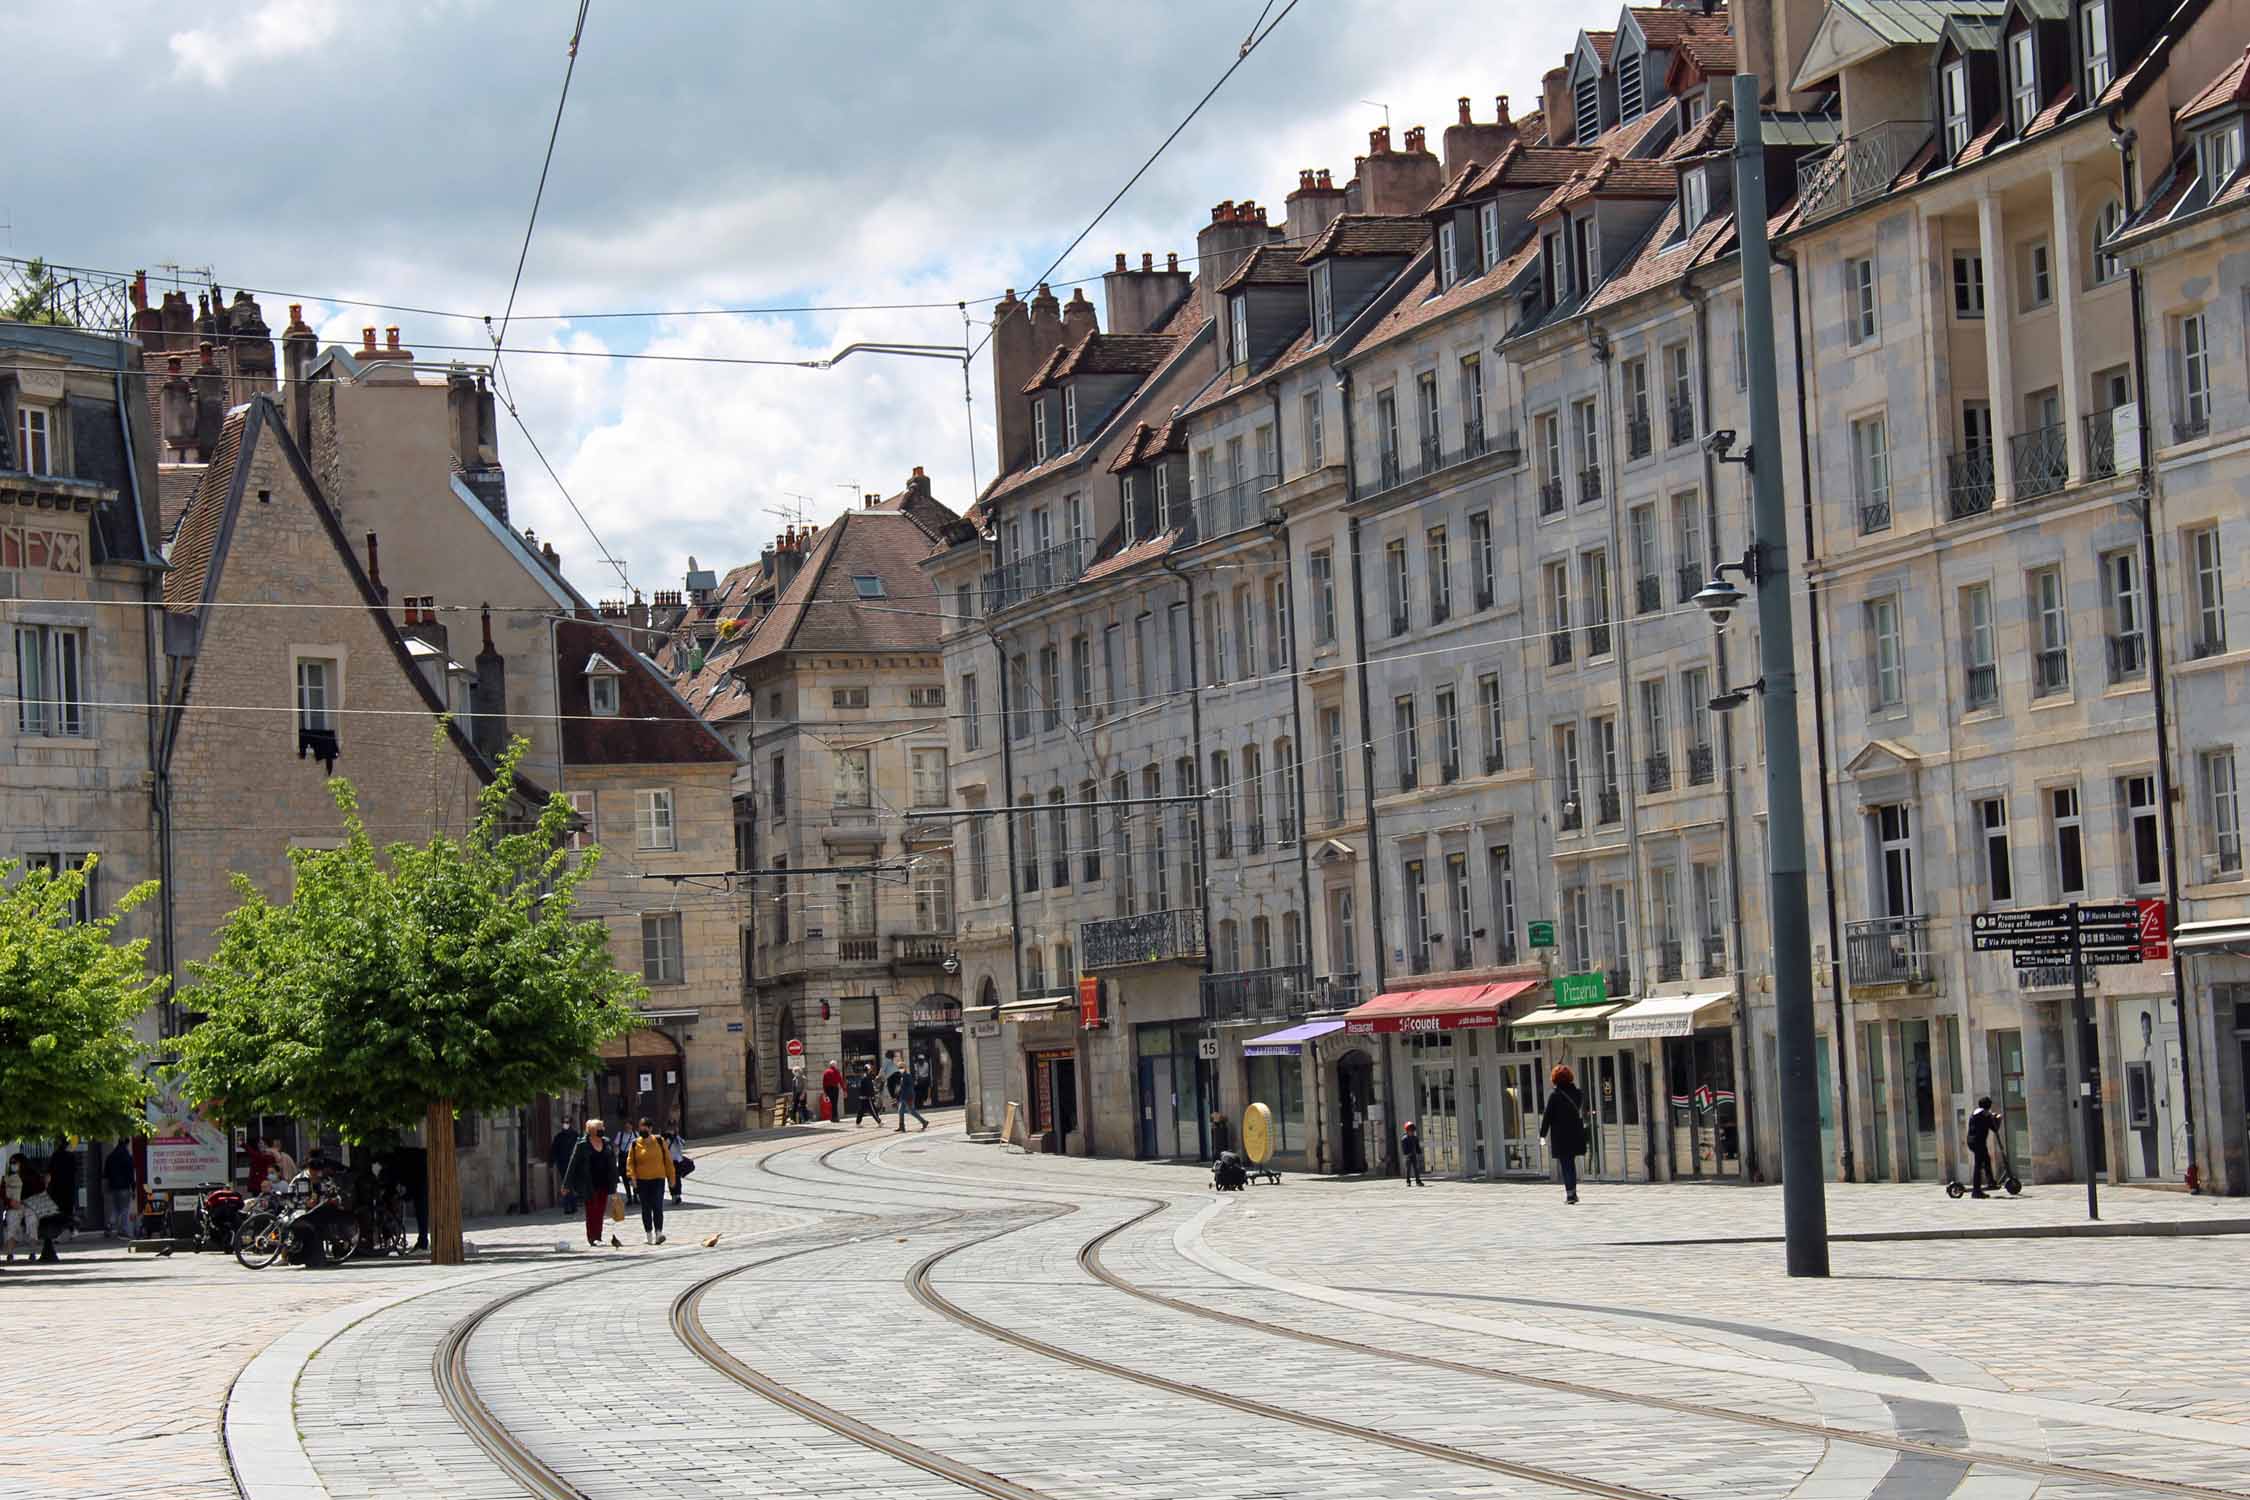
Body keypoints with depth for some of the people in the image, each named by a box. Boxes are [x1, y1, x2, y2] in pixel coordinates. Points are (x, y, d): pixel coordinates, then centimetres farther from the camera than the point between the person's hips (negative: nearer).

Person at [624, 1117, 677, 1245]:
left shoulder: (659, 1141, 3)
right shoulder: (635, 1144, 3)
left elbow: (668, 1159, 7)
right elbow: (630, 1161, 3)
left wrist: (671, 1177, 7)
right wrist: (631, 1176, -11)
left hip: (658, 1179, -1)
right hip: (641, 1180, 1)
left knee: (657, 1206, -13)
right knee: (646, 1208, 6)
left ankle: (658, 1232, -15)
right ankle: (648, 1234, 13)